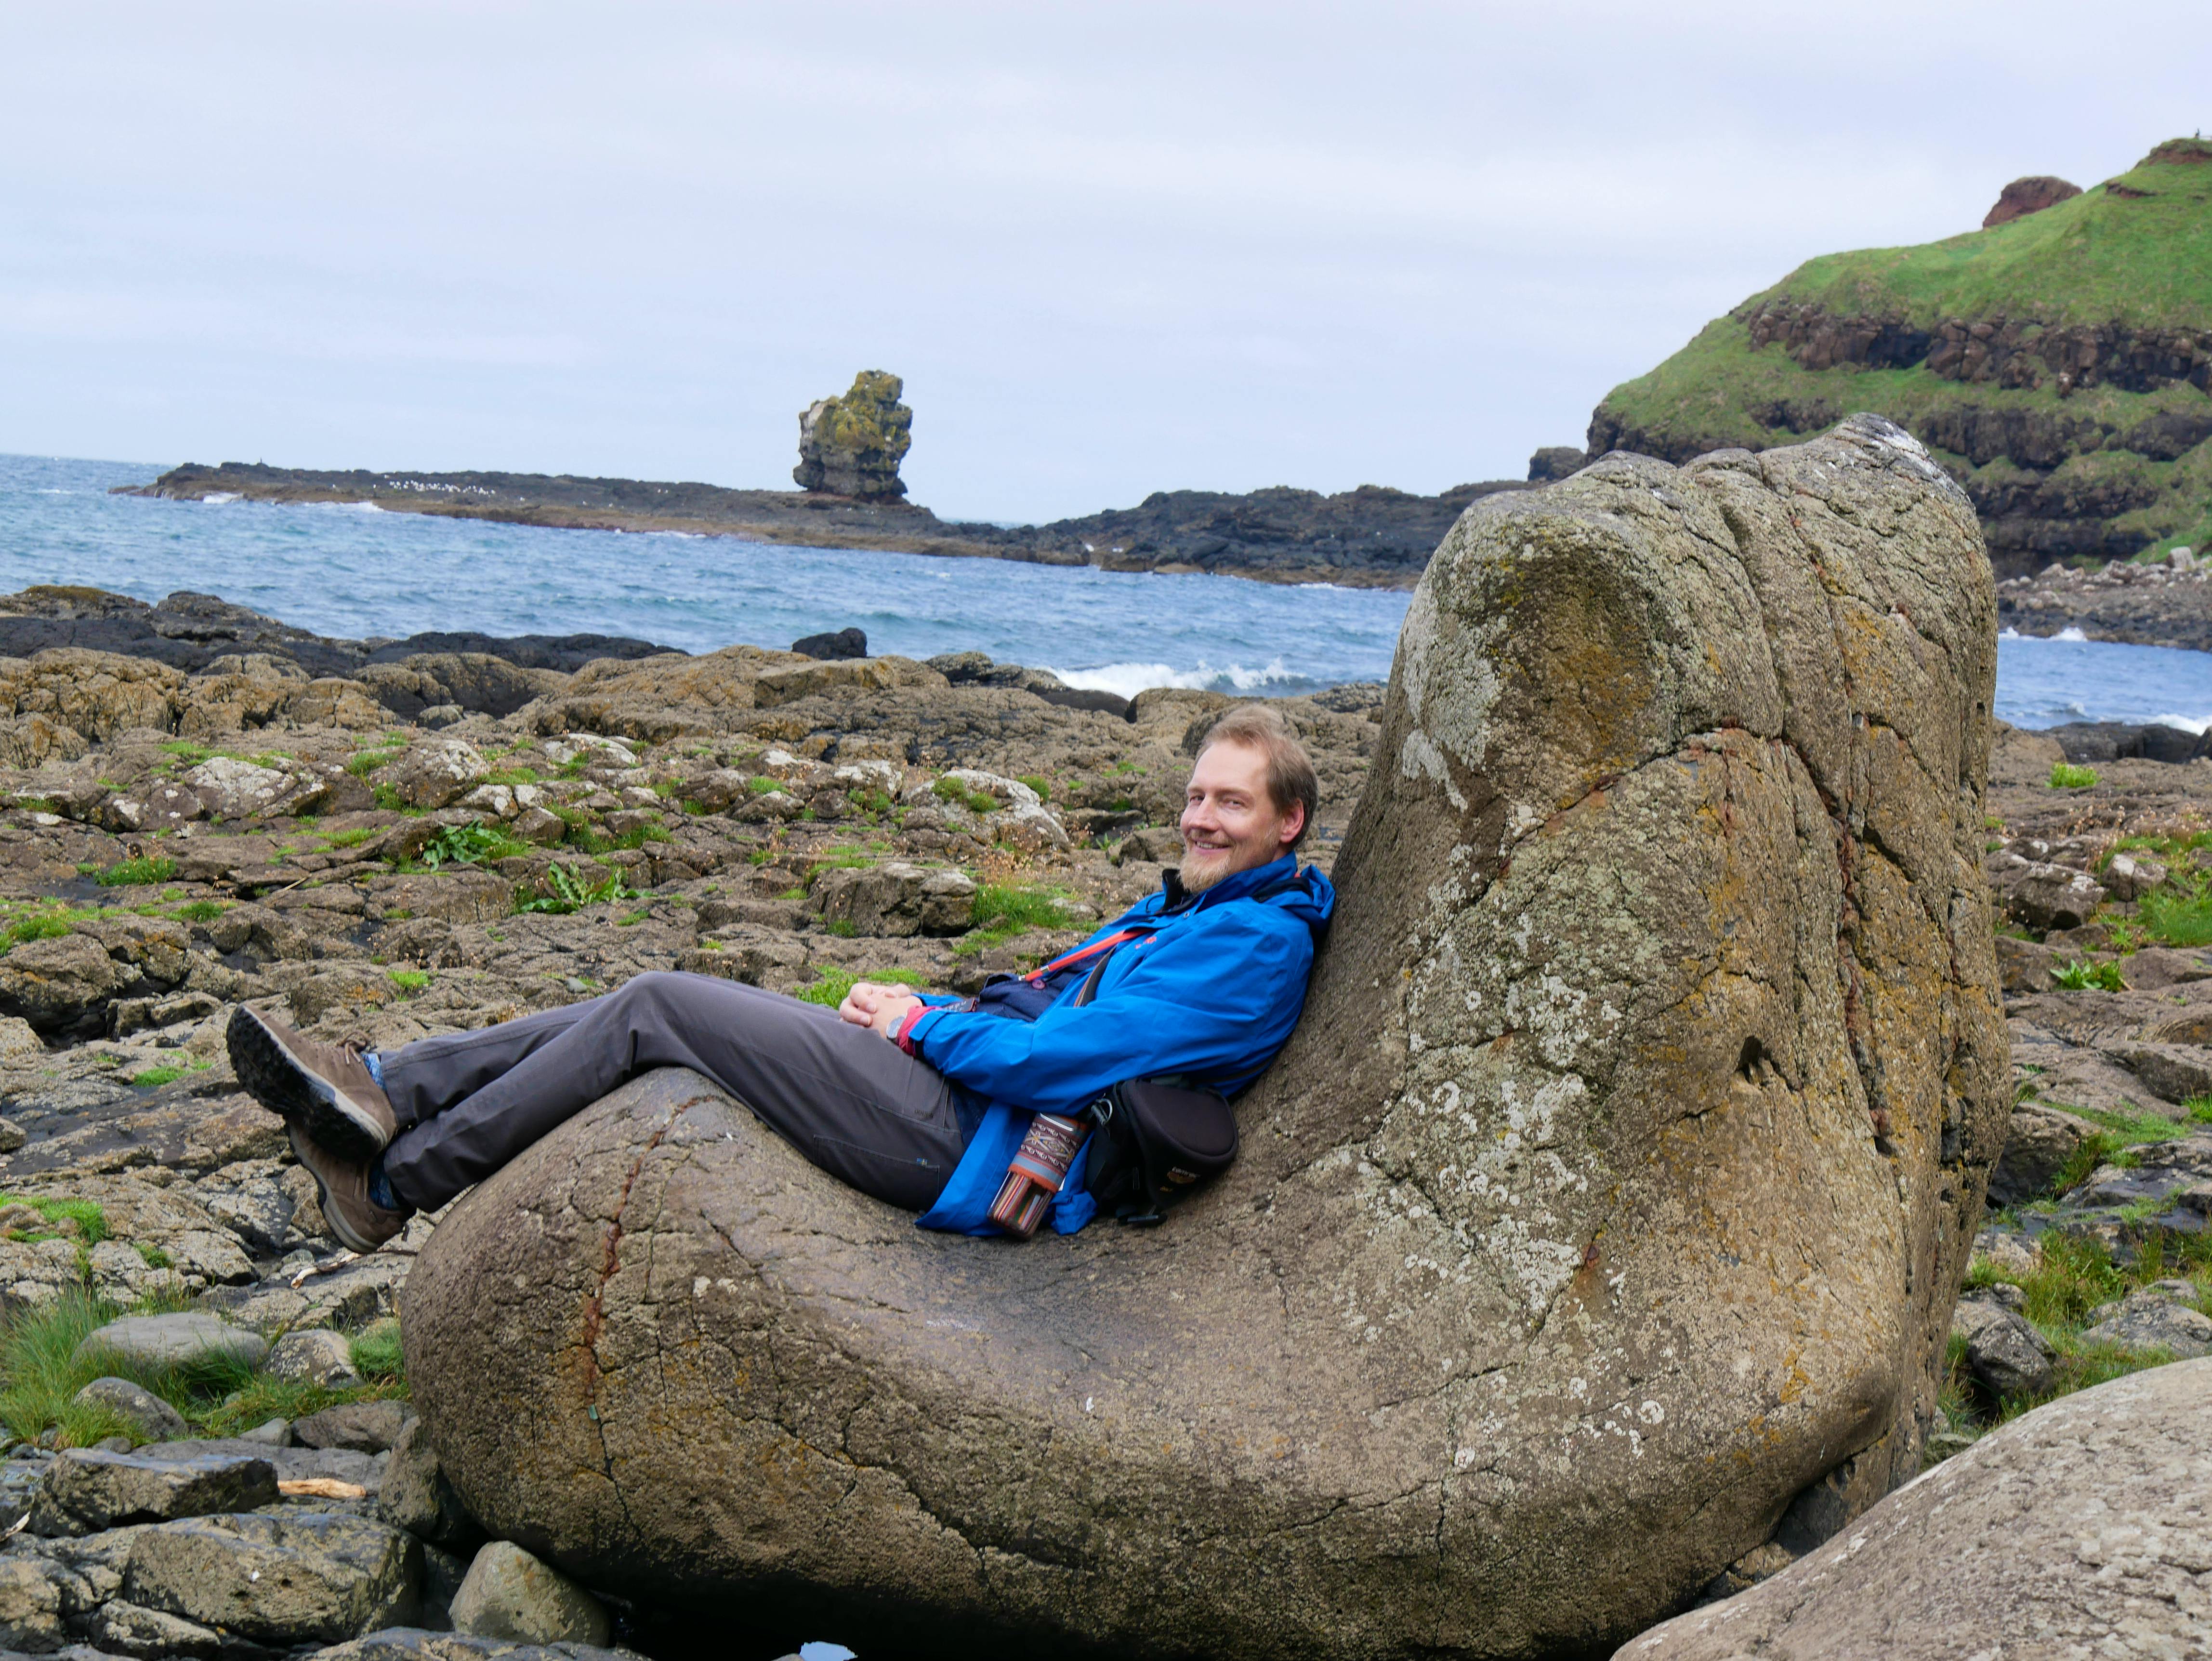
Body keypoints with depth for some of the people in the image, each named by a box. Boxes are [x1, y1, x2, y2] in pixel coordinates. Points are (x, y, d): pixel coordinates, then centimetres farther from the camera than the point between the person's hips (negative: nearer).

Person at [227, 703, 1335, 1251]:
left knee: (655, 1008, -10)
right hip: (954, 1107, 10)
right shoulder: (1186, 912, 22)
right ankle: (382, 1095, 1)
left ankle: (394, 1186, -5)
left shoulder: (1256, 943, -11)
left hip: (961, 1147, -10)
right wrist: (911, 1007, 8)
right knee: (652, 1005, 2)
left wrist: (922, 1024, -6)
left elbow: (1054, 1062, -20)